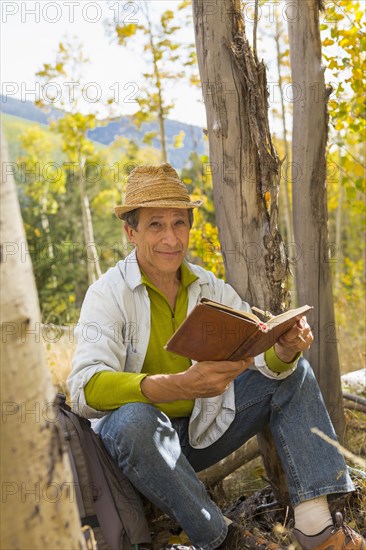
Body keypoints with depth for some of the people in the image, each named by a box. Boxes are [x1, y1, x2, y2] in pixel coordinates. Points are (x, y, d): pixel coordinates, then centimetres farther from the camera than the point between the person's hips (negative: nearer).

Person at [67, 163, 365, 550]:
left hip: (205, 429, 5)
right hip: (144, 440, -5)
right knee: (133, 420, -39)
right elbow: (84, 389, -30)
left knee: (294, 373, -4)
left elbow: (261, 358, -7)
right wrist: (181, 385, -45)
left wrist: (284, 352, -33)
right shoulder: (109, 295, -15)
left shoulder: (212, 289, 1)